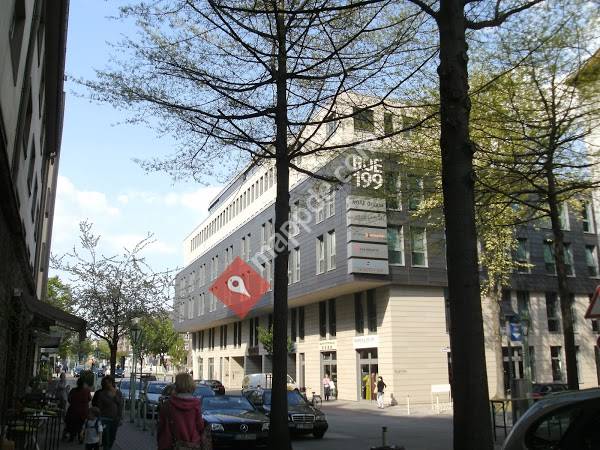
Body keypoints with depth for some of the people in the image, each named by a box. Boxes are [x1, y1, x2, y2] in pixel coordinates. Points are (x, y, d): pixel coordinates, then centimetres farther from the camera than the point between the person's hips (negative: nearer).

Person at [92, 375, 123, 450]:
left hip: (115, 419, 4)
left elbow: (120, 405, 4)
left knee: (112, 438, 16)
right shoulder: (102, 394, -8)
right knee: (106, 439, -5)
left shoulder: (118, 392, 1)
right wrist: (99, 420, -8)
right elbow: (99, 407, -6)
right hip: (105, 418, -4)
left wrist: (119, 417, 0)